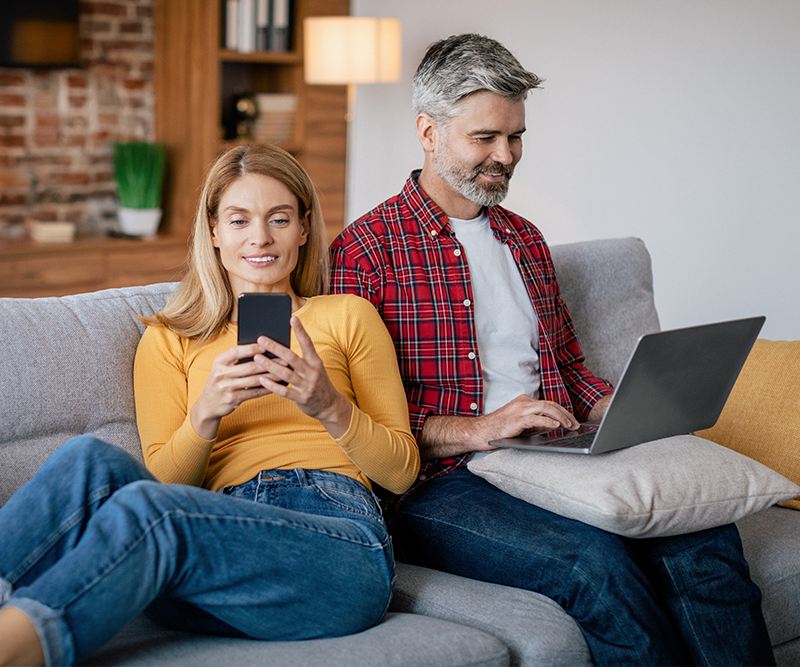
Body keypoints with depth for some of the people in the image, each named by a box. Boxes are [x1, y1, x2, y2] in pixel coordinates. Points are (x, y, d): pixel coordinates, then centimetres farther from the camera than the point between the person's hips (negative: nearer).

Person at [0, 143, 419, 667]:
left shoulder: (348, 315, 20)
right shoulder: (169, 340, 24)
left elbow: (402, 471, 15)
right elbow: (164, 480, 13)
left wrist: (330, 407, -4)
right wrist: (206, 413, -8)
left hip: (338, 539, -2)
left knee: (145, 508, -33)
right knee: (91, 460, -29)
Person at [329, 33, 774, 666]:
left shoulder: (525, 240, 22)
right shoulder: (365, 251, -1)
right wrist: (477, 430, -17)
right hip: (441, 485, -6)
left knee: (705, 539, -22)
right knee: (597, 561, -34)